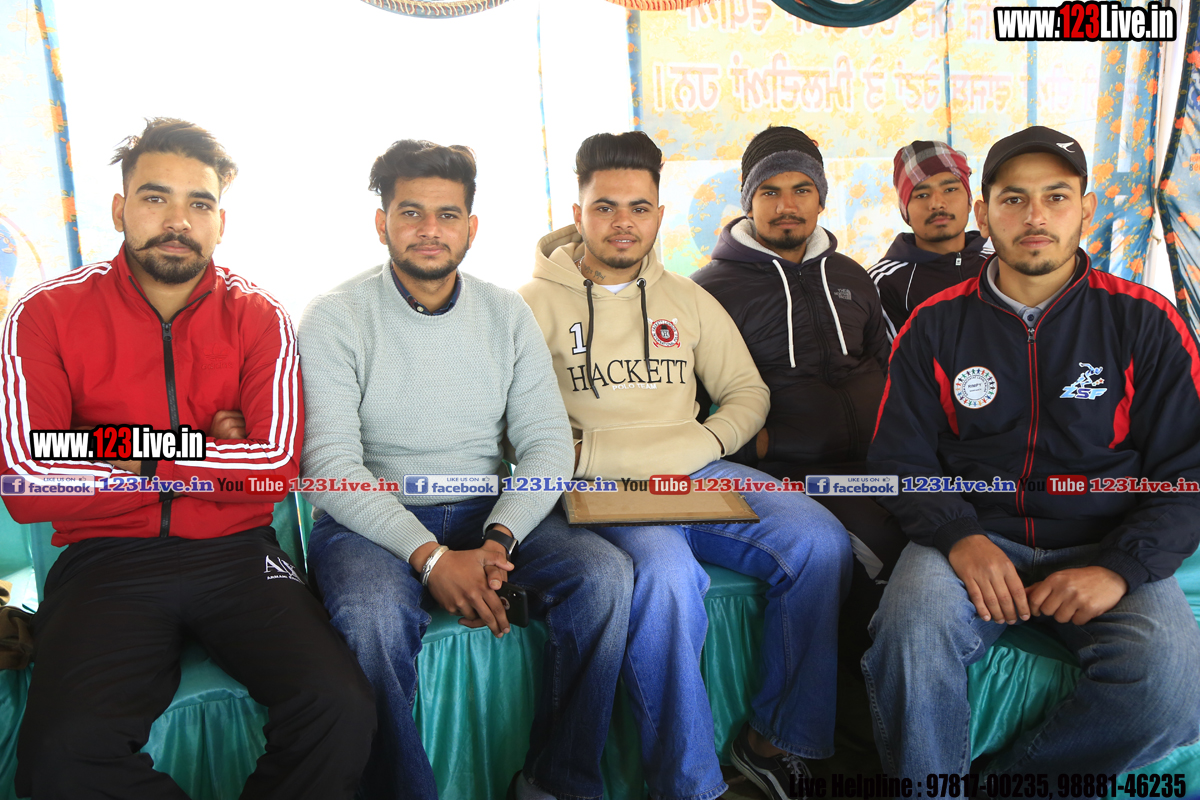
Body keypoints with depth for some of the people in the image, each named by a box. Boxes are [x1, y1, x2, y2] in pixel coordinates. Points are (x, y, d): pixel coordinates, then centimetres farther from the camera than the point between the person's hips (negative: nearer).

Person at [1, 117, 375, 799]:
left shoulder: (259, 317, 4)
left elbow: (277, 466, -8)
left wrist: (132, 451, -8)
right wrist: (213, 454, -7)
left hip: (235, 554, 1)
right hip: (106, 561, 0)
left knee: (343, 710, -21)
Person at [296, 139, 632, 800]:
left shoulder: (506, 314, 7)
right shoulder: (337, 317, -4)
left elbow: (547, 445, 0)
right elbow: (331, 466, -13)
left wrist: (498, 540, -18)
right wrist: (431, 557, -25)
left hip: (490, 513, 3)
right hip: (372, 521, -3)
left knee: (604, 572, -20)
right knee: (375, 613, -34)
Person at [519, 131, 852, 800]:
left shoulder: (689, 299, 20)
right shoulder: (538, 303, 7)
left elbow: (749, 391, 18)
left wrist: (706, 444, -1)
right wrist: (581, 454, -15)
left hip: (697, 474, 5)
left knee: (821, 544, -19)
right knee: (668, 575, -35)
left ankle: (778, 740, -2)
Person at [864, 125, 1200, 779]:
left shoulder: (1144, 321, 4)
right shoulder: (936, 326, 6)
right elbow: (901, 461, 5)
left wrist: (1120, 568, -13)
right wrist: (959, 538, -15)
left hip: (1103, 549, 1)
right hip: (973, 536, 0)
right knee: (911, 632, -32)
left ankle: (1006, 780, -5)